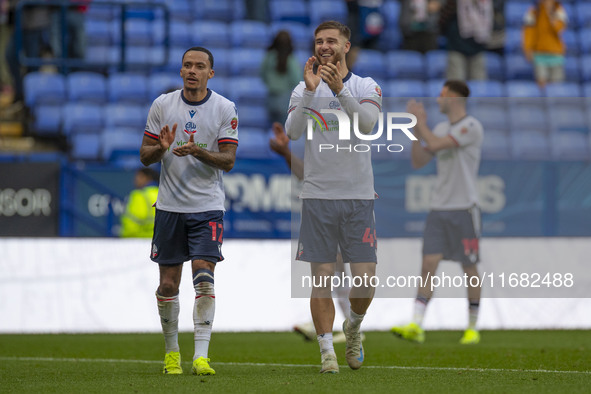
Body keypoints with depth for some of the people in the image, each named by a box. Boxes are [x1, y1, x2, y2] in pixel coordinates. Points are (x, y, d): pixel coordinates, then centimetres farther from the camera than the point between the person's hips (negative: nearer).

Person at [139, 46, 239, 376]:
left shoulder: (225, 109, -1)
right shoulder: (162, 105, 4)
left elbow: (228, 160, -5)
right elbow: (145, 156, 6)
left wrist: (197, 151, -22)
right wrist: (161, 149, -16)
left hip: (208, 207, -2)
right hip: (170, 206, 2)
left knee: (204, 280, -13)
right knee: (168, 284, 4)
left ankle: (201, 356, -13)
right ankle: (172, 351, 21)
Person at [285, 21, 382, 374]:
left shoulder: (366, 87, 3)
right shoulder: (304, 89, 5)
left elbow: (367, 124, -16)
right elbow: (292, 132, -11)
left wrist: (340, 90, -28)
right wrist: (310, 91, -21)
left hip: (358, 196, 0)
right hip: (318, 196, 0)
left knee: (365, 279, -3)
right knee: (321, 278, -2)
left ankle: (353, 326, 26)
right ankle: (327, 350, 7)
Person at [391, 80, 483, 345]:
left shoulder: (471, 127, -10)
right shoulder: (441, 129, 14)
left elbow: (434, 145, -20)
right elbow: (418, 161, 14)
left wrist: (419, 121, -8)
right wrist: (417, 129, 5)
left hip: (464, 208, -6)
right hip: (438, 208, 6)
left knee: (469, 268, 2)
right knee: (428, 264, -5)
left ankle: (473, 328, 14)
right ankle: (416, 326, -12)